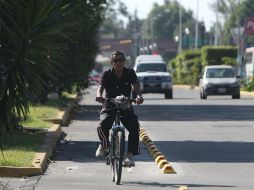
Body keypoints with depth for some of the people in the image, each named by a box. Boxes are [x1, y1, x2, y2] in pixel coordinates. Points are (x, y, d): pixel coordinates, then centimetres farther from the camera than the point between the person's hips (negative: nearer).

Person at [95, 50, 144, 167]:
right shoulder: (107, 75, -4)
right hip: (109, 107, -1)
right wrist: (99, 95, -46)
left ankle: (130, 155, -15)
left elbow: (136, 86, -17)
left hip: (126, 106, 1)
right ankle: (104, 145, 6)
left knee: (135, 127, -27)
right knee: (102, 127, -29)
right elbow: (101, 87, -21)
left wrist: (139, 96, -41)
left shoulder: (130, 73, -1)